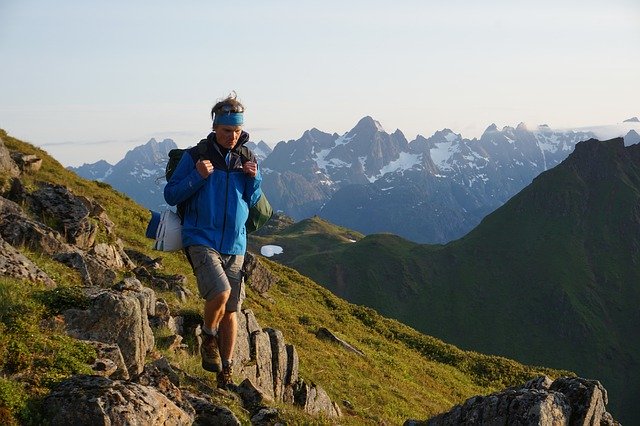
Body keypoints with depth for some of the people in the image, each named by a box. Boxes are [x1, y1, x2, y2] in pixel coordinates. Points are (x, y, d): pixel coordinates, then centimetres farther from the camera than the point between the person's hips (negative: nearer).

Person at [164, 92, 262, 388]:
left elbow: (254, 204, 15)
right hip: (201, 242, -4)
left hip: (235, 246, 4)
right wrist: (197, 176, -17)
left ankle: (226, 372, 20)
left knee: (231, 311, 7)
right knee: (221, 292, -26)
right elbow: (171, 195, -3)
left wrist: (254, 179, -3)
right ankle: (208, 340, 4)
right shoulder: (195, 157, -3)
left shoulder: (247, 160, 8)